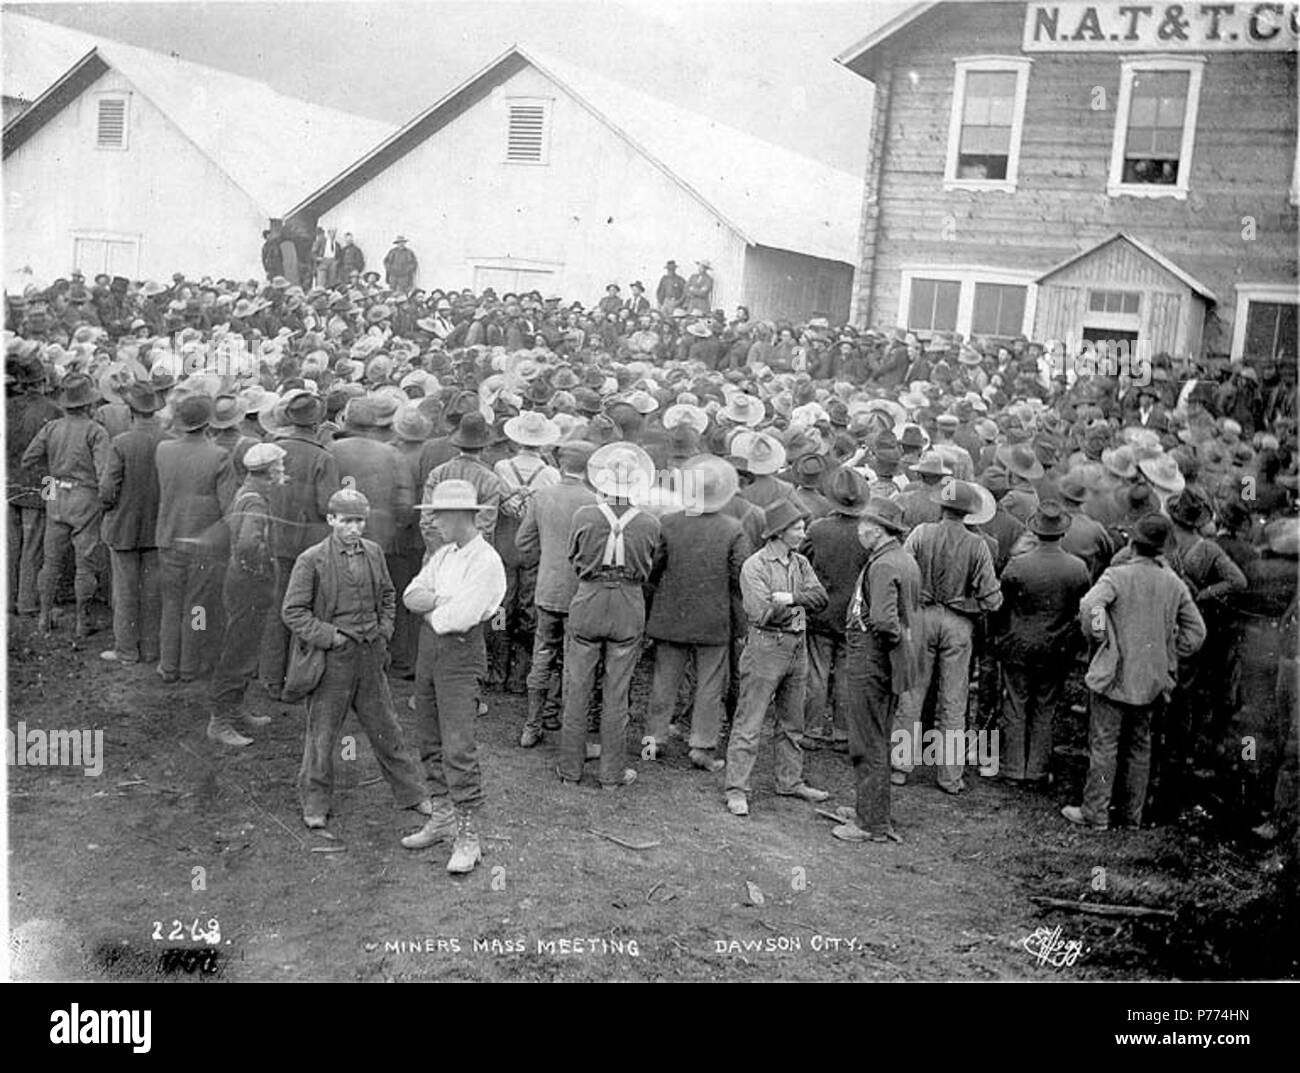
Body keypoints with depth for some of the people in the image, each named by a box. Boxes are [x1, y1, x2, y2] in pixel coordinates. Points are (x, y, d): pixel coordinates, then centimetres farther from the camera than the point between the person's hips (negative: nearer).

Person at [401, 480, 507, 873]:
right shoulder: (442, 555, 13)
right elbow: (410, 596, 6)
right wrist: (443, 600, -14)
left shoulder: (486, 561, -13)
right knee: (431, 744, 14)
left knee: (458, 749, -10)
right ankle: (441, 818, 27)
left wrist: (429, 609, -2)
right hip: (429, 648, 8)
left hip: (461, 653, -8)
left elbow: (461, 617, -21)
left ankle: (467, 838, -3)